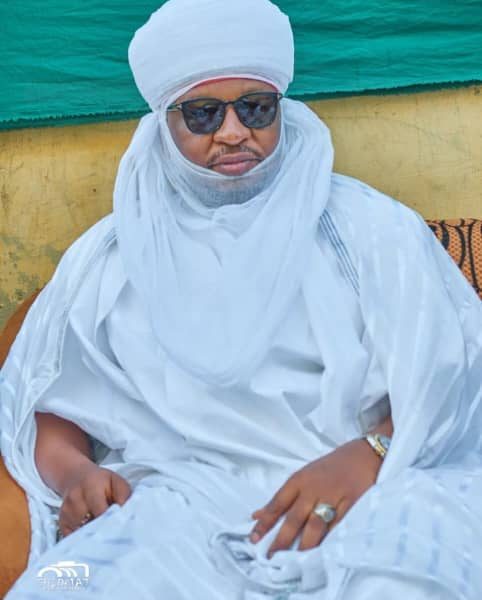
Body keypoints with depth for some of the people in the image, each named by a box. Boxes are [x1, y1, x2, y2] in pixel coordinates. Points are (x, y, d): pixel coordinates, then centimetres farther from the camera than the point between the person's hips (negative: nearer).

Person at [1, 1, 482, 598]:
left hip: (362, 499, -1)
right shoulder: (112, 254, 14)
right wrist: (75, 471, -9)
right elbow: (48, 405, 14)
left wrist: (369, 455, -19)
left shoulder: (367, 228, 8)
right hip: (177, 509, 2)